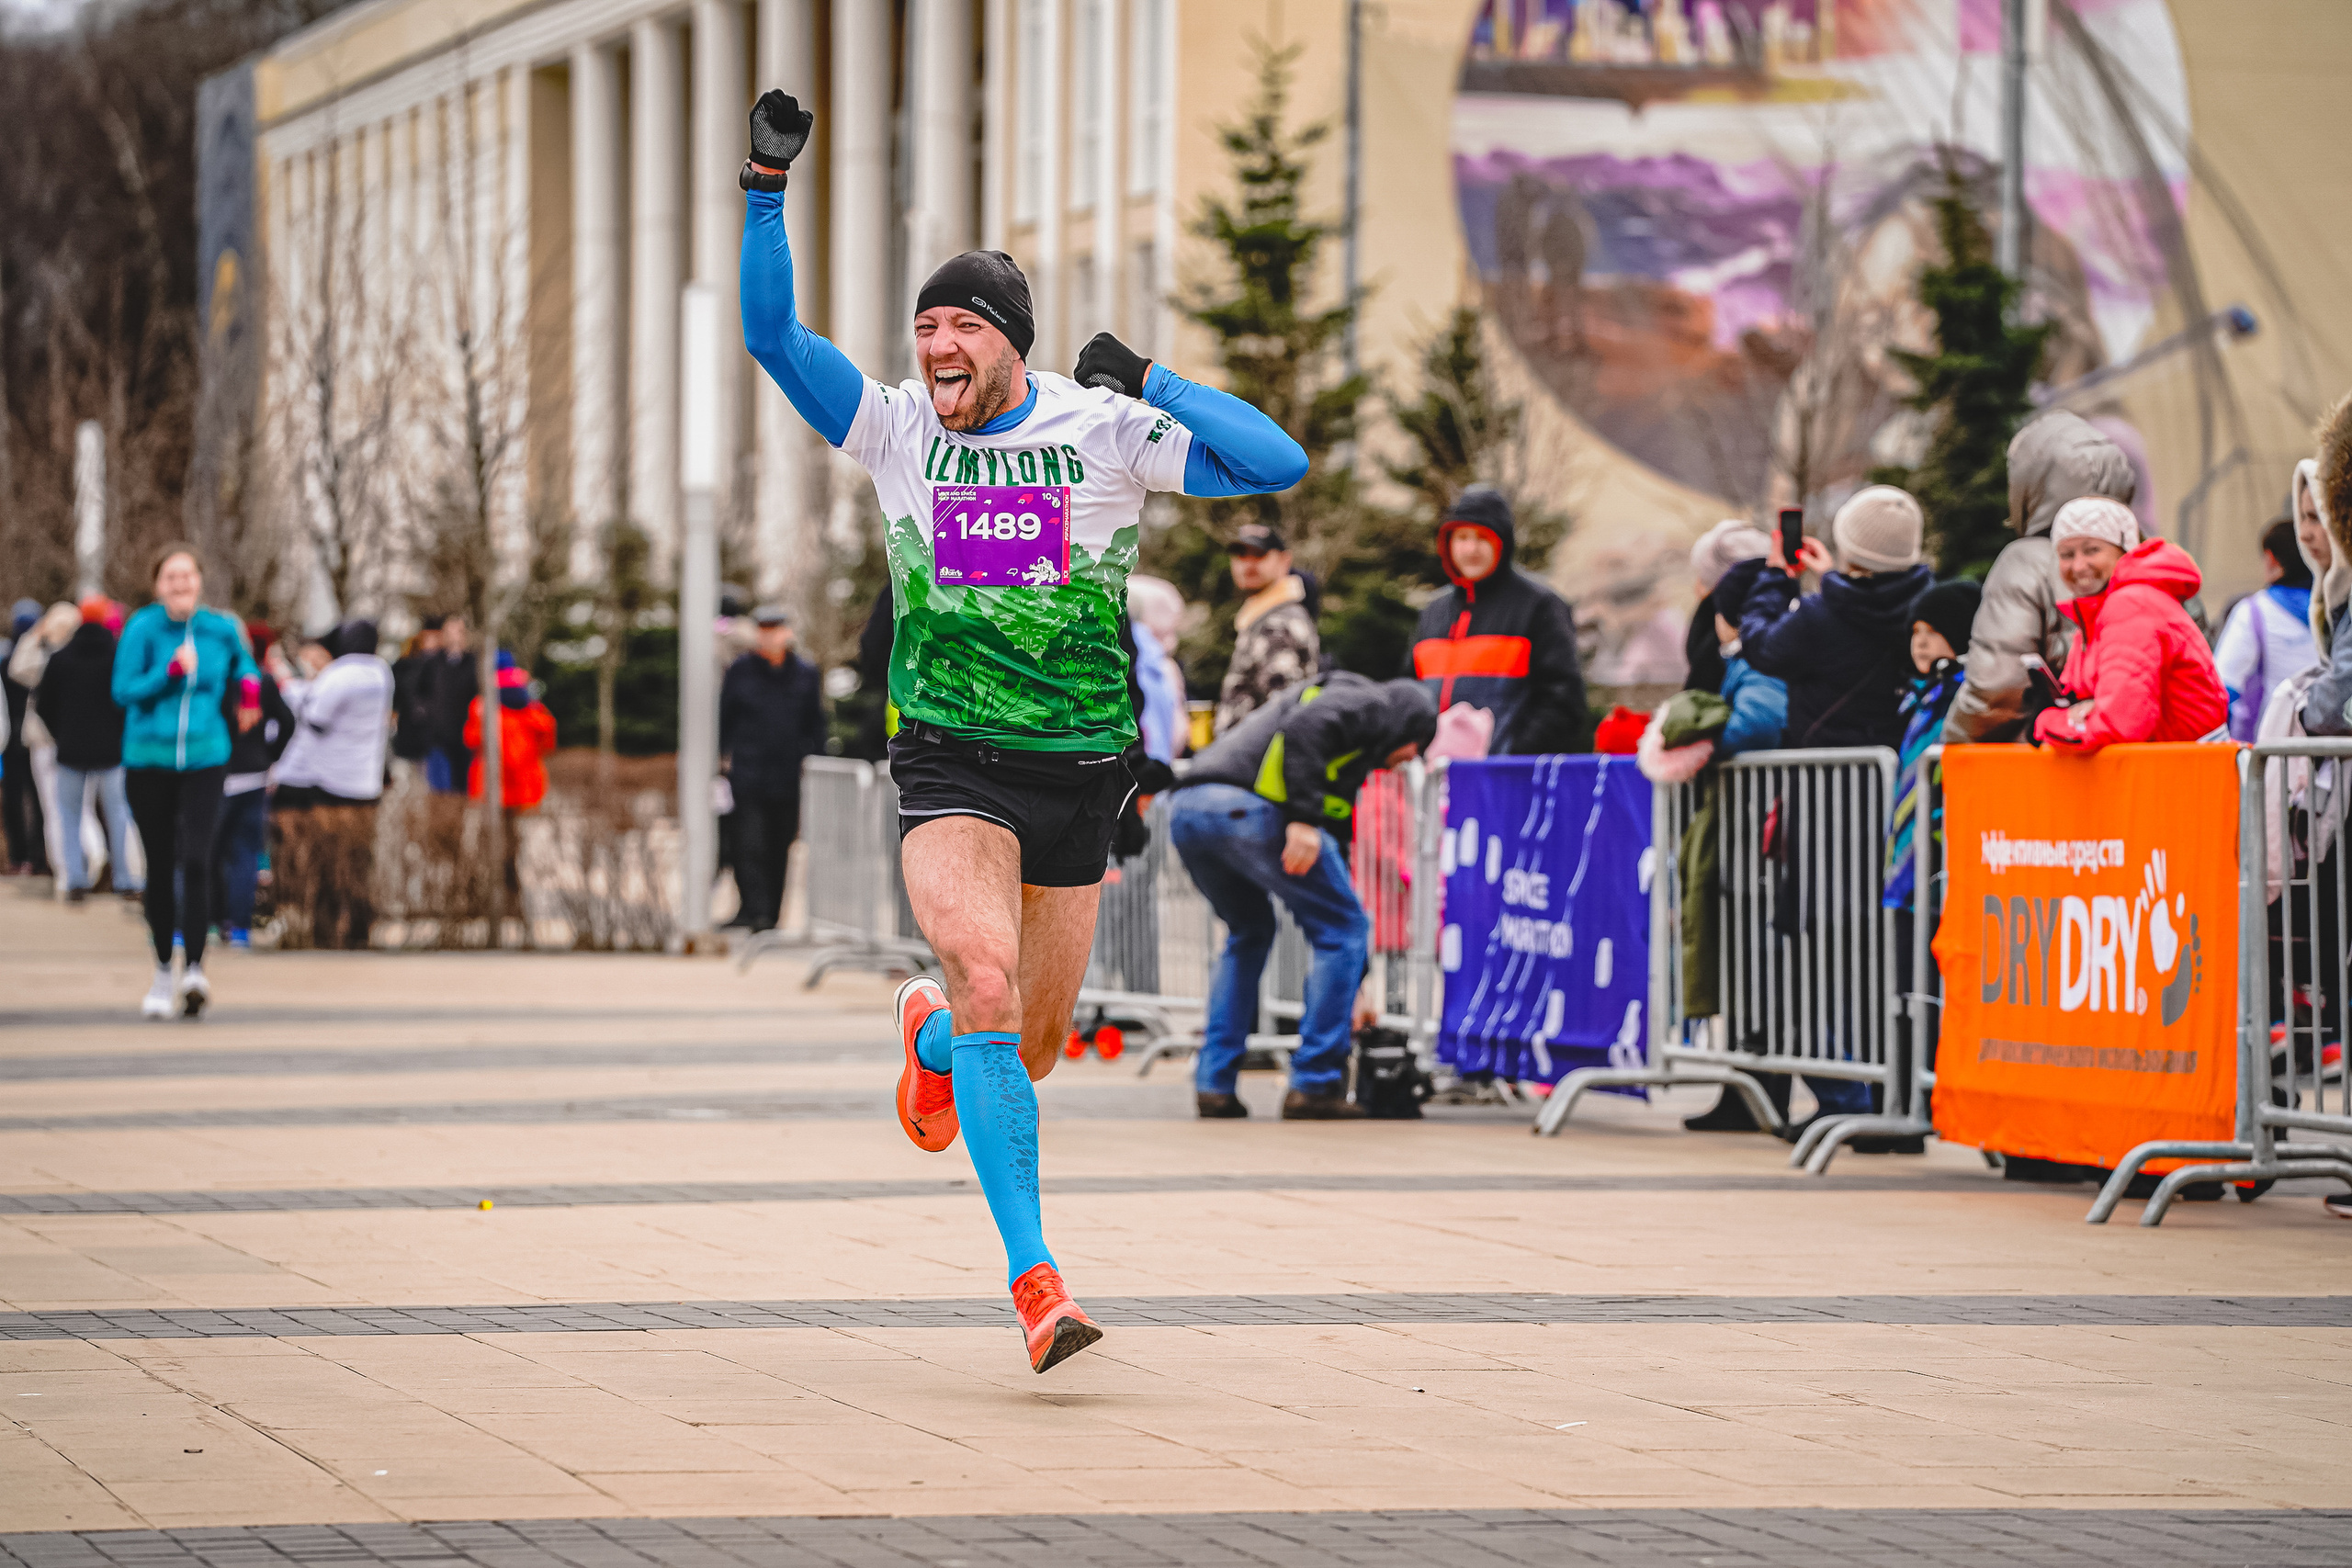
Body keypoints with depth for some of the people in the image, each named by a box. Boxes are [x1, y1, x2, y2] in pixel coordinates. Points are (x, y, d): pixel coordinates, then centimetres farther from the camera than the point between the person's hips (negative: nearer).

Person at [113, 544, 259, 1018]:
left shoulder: (220, 629, 5)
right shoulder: (143, 628, -4)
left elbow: (244, 663, 28)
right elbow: (124, 690, -10)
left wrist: (250, 688, 10)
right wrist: (170, 671, -20)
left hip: (205, 759, 0)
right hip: (148, 760, 0)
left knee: (196, 859, -17)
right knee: (160, 866, 6)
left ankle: (195, 969, -21)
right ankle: (162, 971, 21)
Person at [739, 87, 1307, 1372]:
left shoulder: (1106, 434, -3)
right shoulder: (895, 427, 1)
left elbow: (1280, 465, -9)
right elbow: (771, 333, -6)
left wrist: (1150, 383, -10)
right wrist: (768, 186, -15)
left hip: (1080, 769, 1)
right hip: (950, 766, -1)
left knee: (1029, 1048, 10)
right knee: (986, 983, -26)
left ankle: (931, 1037, 49)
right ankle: (1034, 1279, -25)